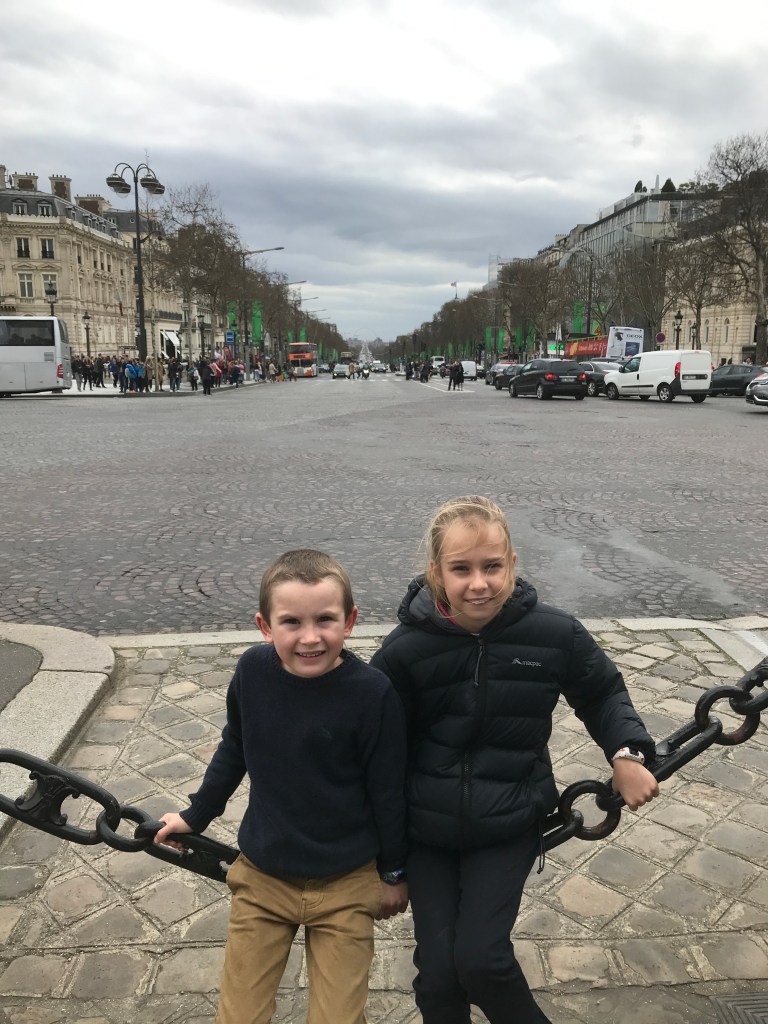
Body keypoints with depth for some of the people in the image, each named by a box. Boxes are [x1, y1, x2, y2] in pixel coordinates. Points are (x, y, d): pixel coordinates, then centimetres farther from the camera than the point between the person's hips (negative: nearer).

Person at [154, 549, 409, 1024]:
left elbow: (389, 789, -11)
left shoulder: (373, 693, -23)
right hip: (261, 877, 3)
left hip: (345, 885, -2)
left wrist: (393, 873, 0)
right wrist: (196, 815, 16)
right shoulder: (253, 671, -13)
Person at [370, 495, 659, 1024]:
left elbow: (603, 693, 7)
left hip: (509, 826, 0)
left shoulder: (554, 633, -13)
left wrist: (627, 752, -10)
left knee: (480, 958, -8)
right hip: (425, 828, 1)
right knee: (438, 971, 2)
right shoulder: (405, 650, -16)